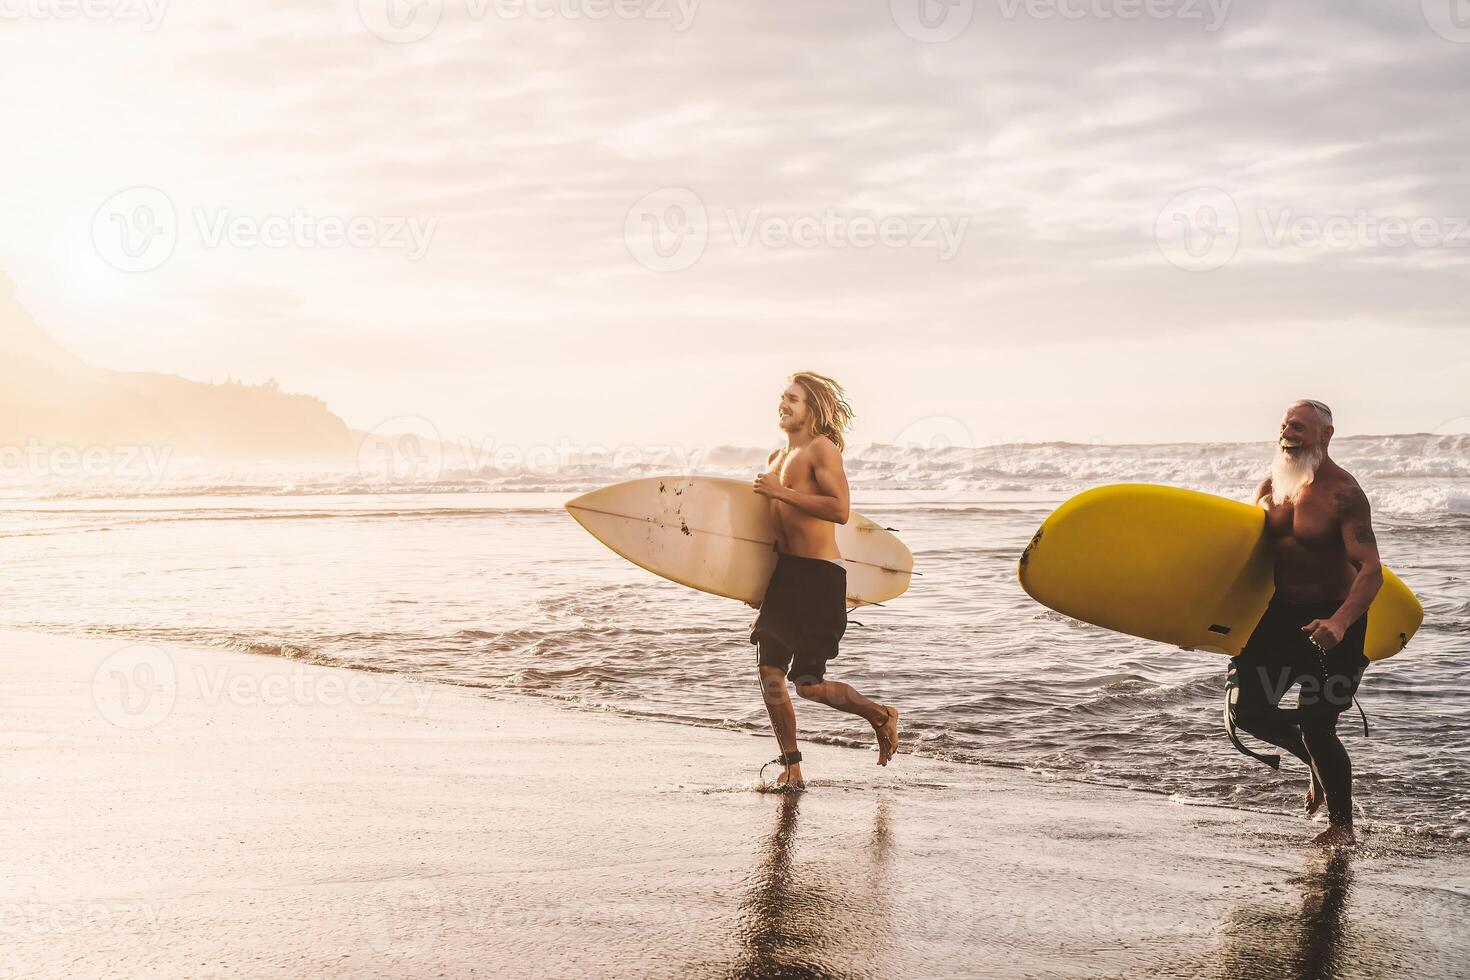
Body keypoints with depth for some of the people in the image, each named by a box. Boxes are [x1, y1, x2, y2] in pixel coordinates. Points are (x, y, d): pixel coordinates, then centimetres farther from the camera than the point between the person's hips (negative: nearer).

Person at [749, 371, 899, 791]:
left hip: (819, 575, -8)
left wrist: (782, 492, -20)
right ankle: (791, 766, 13)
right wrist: (761, 584, 25)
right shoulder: (777, 458, 18)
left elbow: (840, 510, -22)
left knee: (809, 684, -7)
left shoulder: (822, 448, -9)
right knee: (769, 671, 3)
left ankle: (881, 716, 17)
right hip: (784, 572, 8)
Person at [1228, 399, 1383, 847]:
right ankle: (1318, 761, 30)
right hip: (1281, 613, 7)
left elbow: (1371, 570, -25)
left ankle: (1342, 826, 13)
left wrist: (1340, 623, -40)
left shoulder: (1343, 494, -18)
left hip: (1331, 618, -7)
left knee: (1316, 727, -9)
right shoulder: (1270, 488, 3)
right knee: (1247, 710, 3)